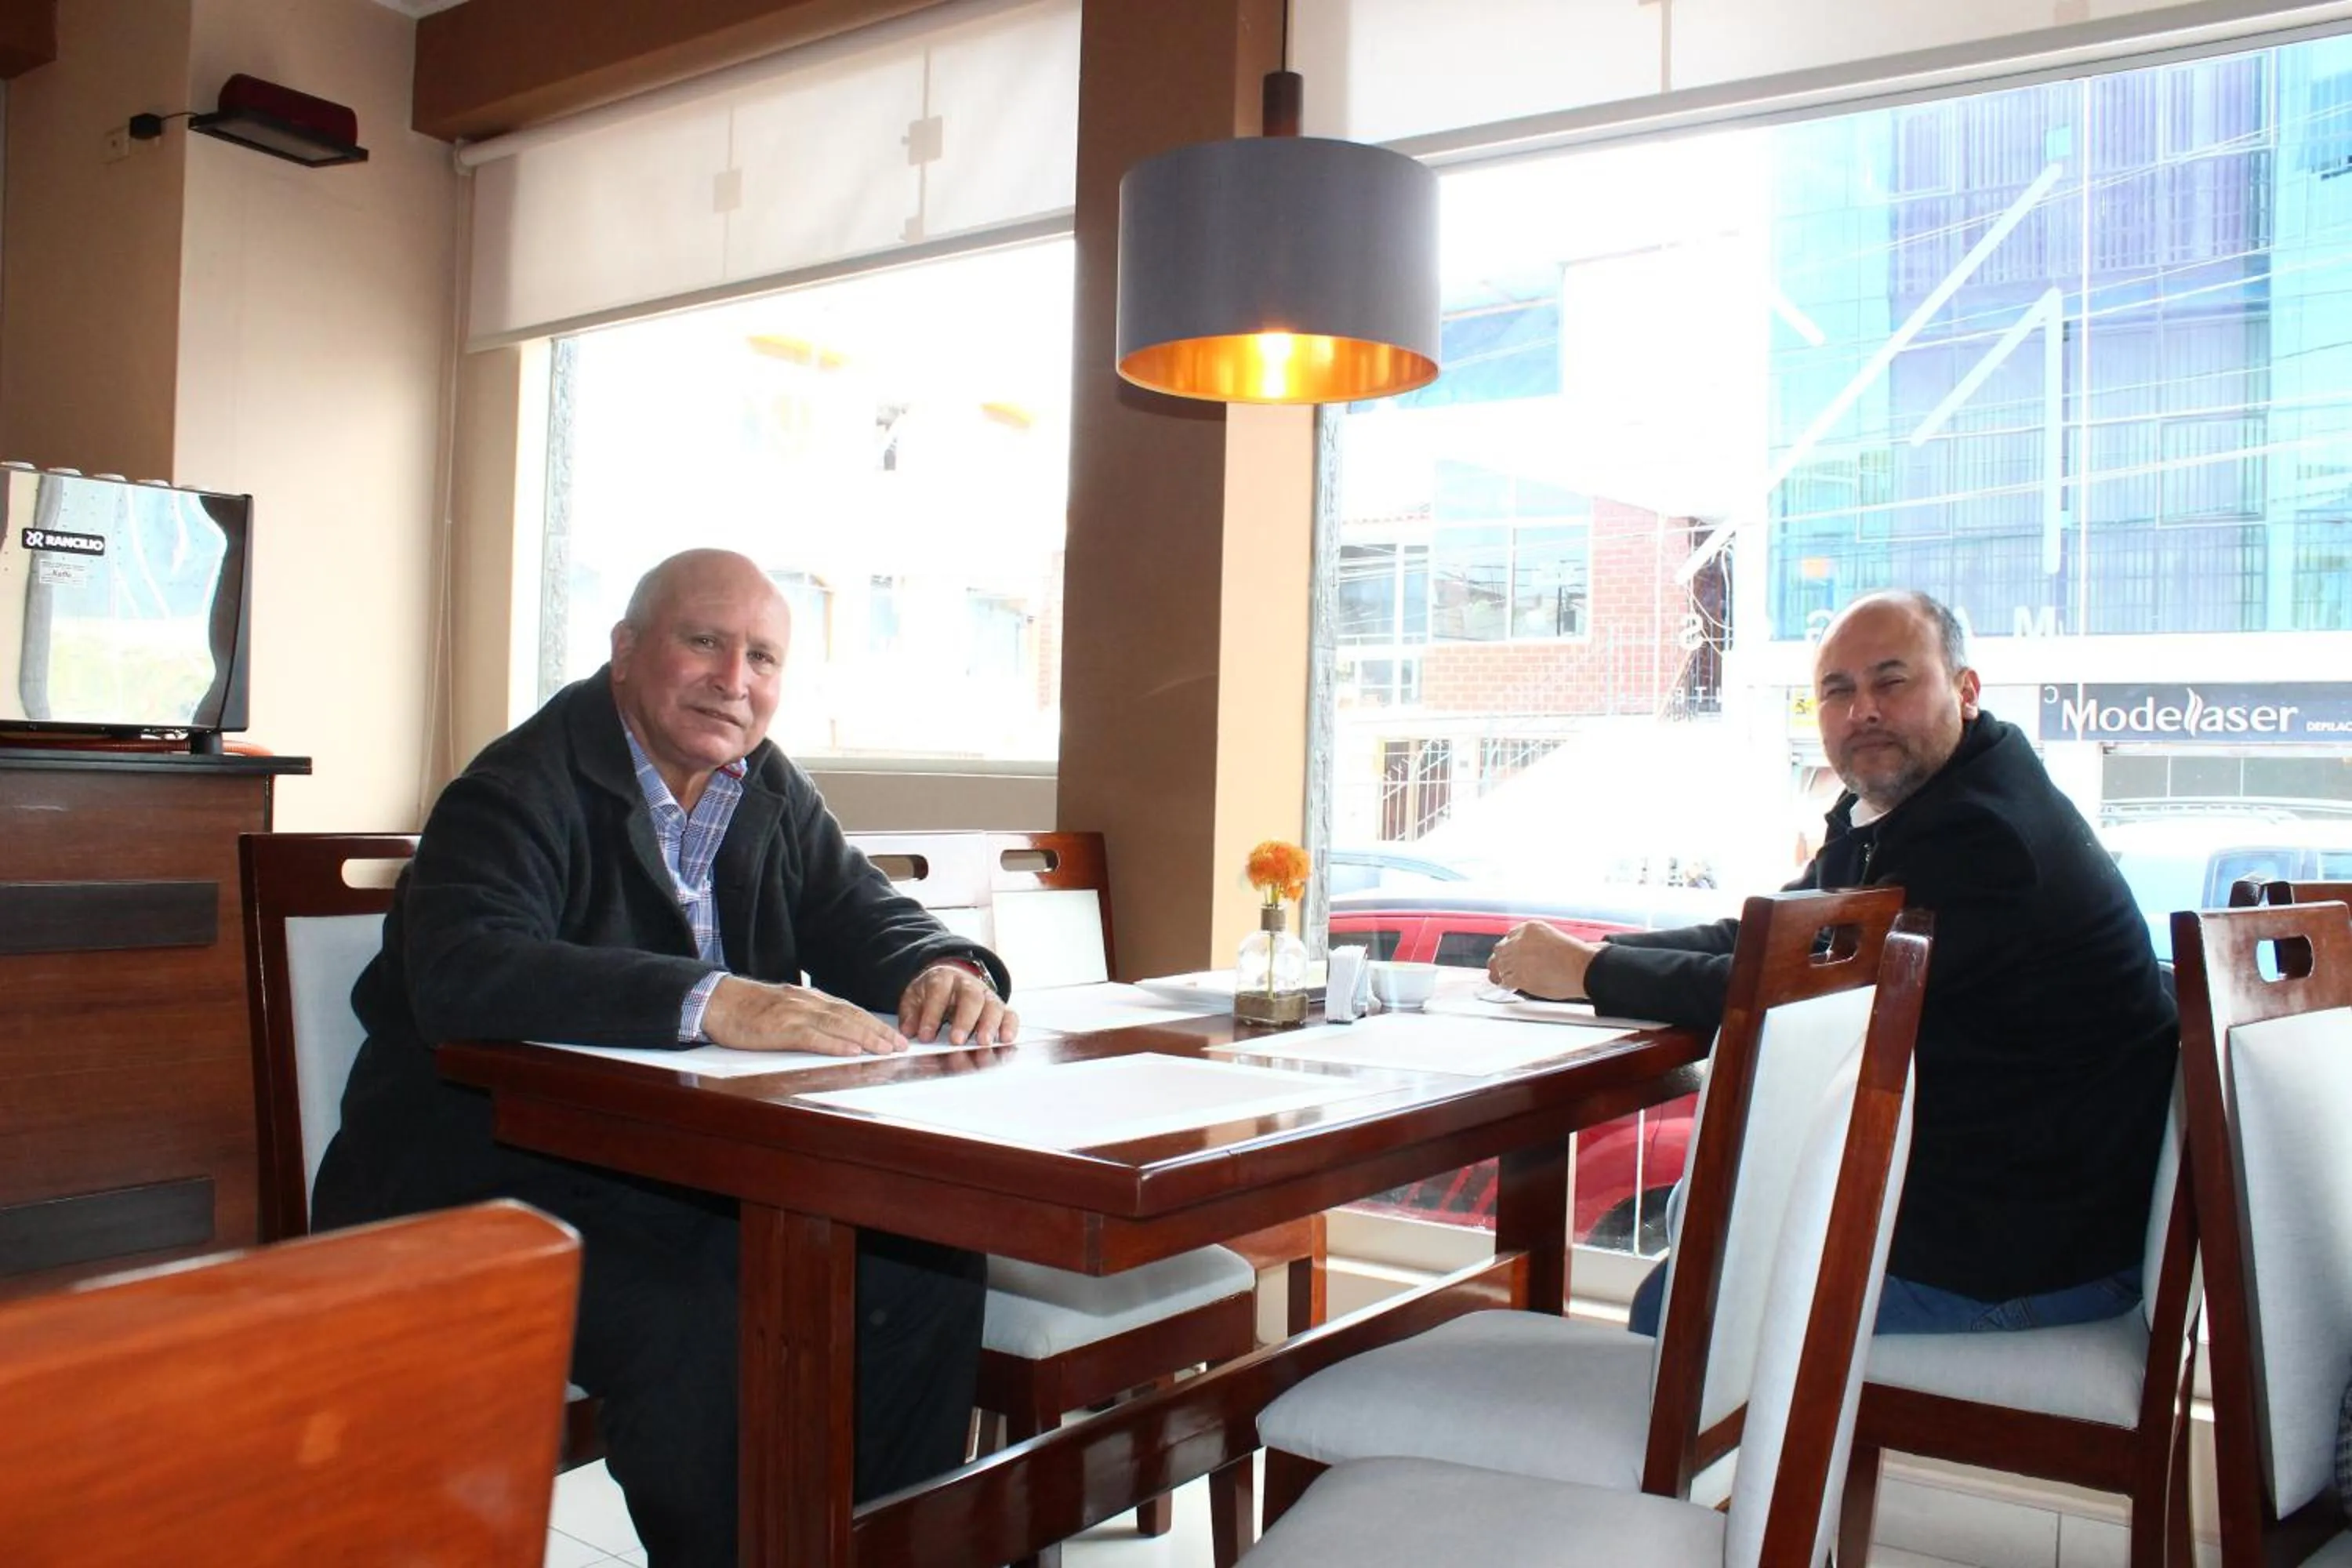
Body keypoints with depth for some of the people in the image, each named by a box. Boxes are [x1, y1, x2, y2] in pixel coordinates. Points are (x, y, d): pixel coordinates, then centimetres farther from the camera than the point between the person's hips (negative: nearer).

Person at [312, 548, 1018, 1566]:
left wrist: (946, 970, -19)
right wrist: (711, 1002, -43)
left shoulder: (772, 796, 9)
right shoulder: (520, 792, -14)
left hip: (691, 1179, 7)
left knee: (932, 1269, -10)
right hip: (488, 1188, -7)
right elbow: (461, 971, -31)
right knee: (708, 1326, -31)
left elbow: (870, 922, 7)